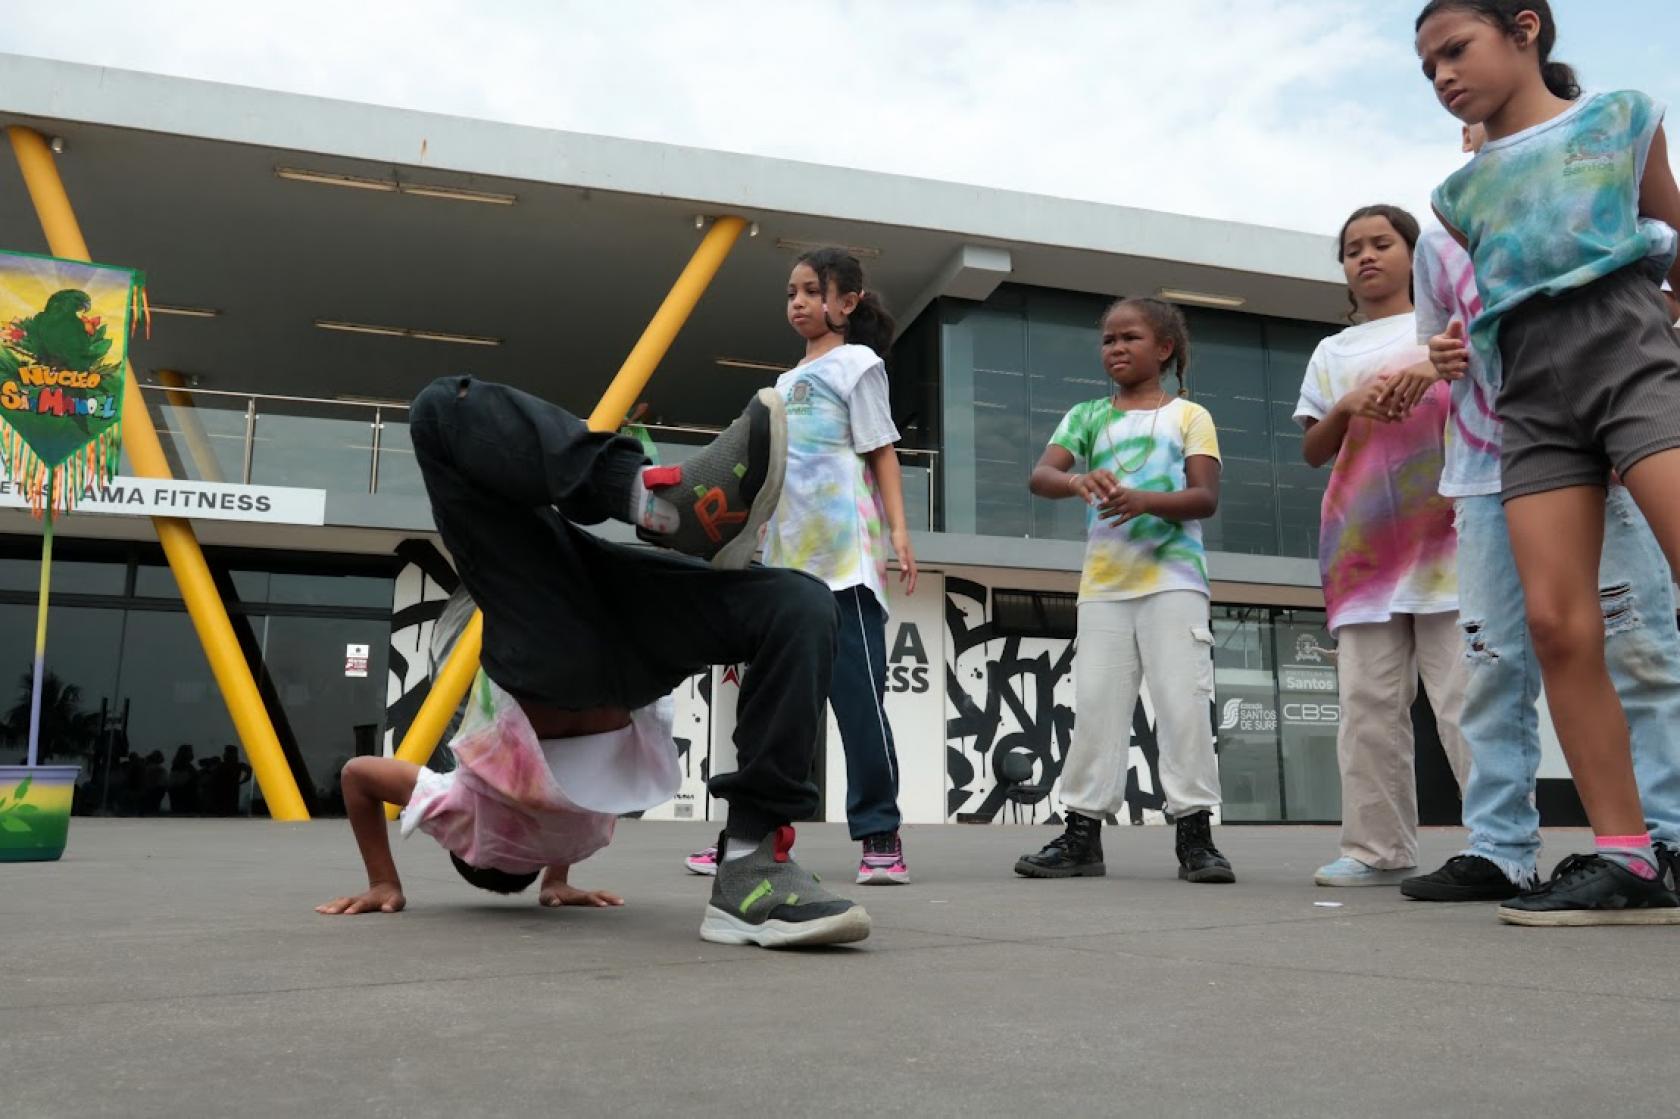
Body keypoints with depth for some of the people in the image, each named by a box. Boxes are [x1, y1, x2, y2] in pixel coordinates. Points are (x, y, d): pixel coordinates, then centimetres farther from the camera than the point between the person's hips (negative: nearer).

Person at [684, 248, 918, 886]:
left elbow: (882, 451, -2)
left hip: (844, 553, -7)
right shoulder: (786, 382, 24)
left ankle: (881, 836, 0)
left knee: (857, 692, -7)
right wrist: (760, 542, 19)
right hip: (787, 555, 7)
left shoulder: (856, 363, 5)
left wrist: (899, 531, -12)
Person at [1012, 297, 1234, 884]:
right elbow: (1039, 475, -3)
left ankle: (1194, 831, 0)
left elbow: (1207, 497, -4)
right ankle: (1082, 831, 6)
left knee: (1184, 703, -6)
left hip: (1173, 581, -2)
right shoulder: (1087, 416, 13)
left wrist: (1145, 501, -22)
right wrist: (1077, 481, -26)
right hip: (1103, 585, 2)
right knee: (1095, 705, 1)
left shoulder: (1188, 416, 8)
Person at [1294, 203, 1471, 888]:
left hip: (1446, 538, -3)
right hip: (1363, 547, 3)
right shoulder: (1333, 352, 20)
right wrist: (1349, 407, -4)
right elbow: (1312, 451, 16)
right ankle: (1379, 849, 3)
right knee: (1368, 704, -1)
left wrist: (1427, 378, -9)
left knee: (1466, 693, -9)